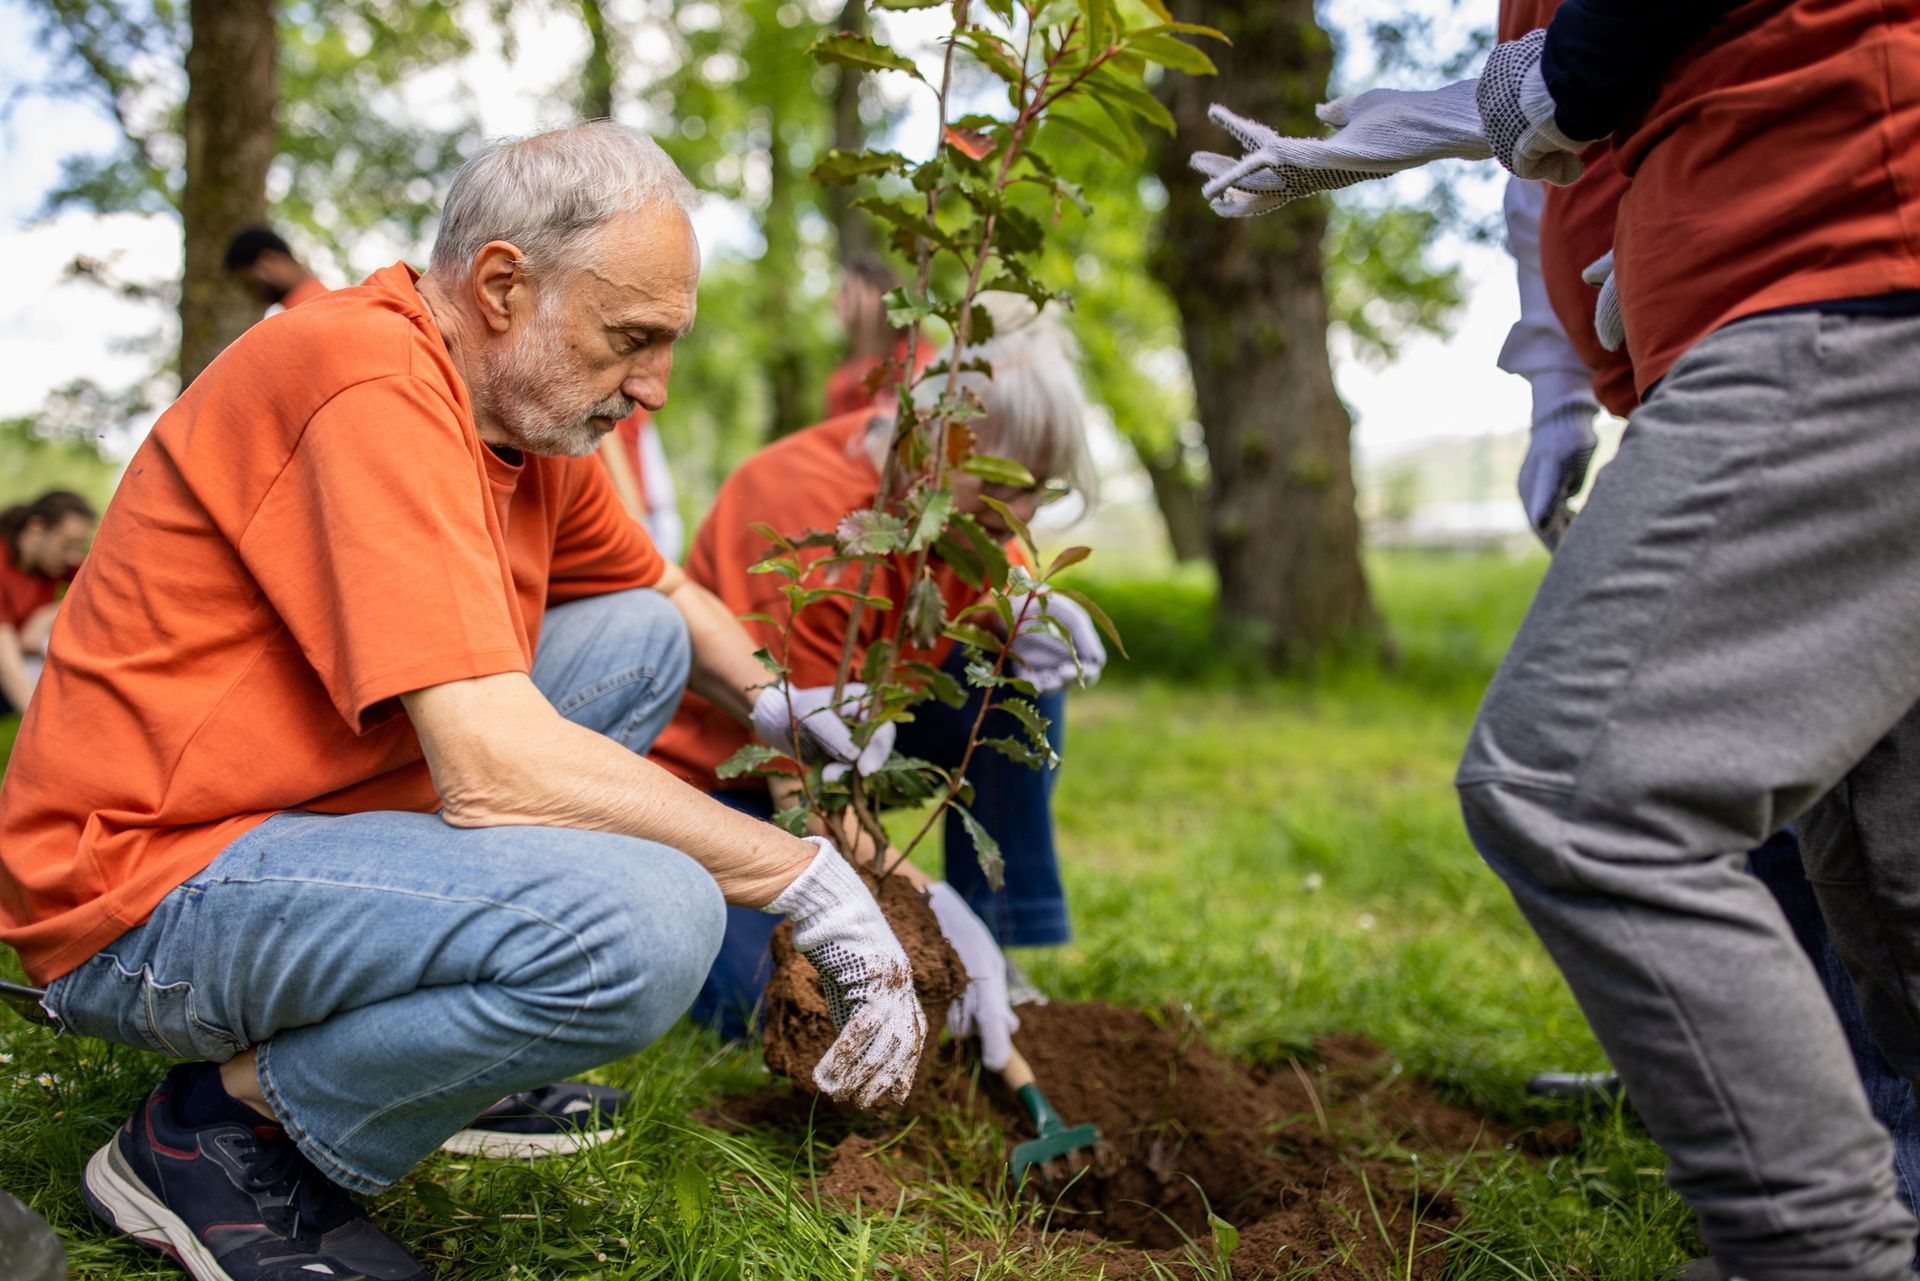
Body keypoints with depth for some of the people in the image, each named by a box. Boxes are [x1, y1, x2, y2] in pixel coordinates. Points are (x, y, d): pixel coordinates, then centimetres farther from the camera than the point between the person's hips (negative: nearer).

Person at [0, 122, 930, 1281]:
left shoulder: (529, 402, 6)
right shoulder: (371, 380, -23)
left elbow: (667, 595, 25)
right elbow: (493, 768, -30)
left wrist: (773, 703, 5)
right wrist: (805, 878, -22)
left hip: (320, 814, 10)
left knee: (641, 639, 13)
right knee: (650, 917, -30)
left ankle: (446, 1055, 12)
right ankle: (225, 1131, -7)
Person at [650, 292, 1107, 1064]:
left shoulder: (961, 493, -10)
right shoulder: (815, 518, -33)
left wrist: (1021, 607, -16)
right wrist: (935, 913, -41)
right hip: (703, 776, -7)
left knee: (1022, 665, -13)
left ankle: (1001, 951, -5)